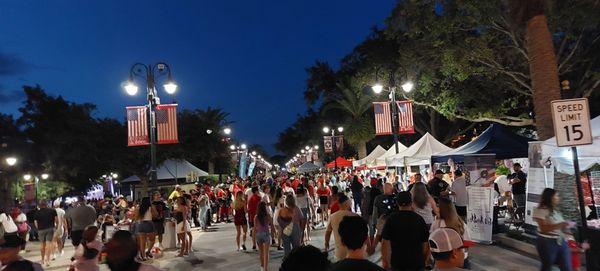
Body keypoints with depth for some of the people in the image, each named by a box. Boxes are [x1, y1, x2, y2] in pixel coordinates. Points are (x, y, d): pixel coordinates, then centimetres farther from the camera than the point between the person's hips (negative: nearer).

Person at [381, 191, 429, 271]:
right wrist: (424, 259, 16)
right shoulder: (419, 219, -4)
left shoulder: (391, 219, -9)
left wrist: (384, 261, 2)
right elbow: (425, 242, 1)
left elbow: (385, 242, -9)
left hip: (397, 262, -1)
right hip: (417, 262, 1)